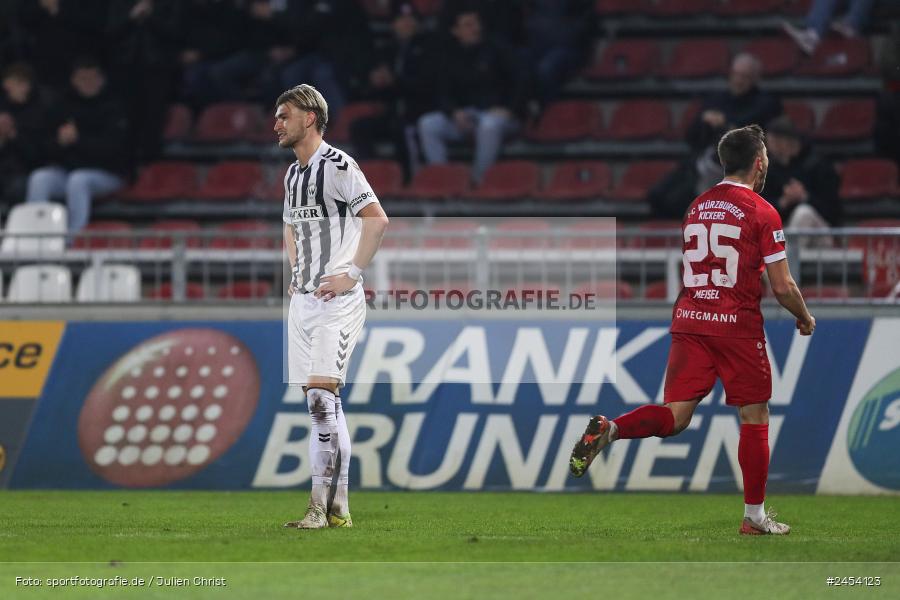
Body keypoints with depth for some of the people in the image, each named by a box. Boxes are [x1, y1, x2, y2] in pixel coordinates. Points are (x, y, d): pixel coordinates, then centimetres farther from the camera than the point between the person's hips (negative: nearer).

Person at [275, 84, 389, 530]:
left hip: (336, 298, -9)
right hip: (303, 300, 9)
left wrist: (351, 274, -17)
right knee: (321, 405, 8)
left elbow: (377, 220, -17)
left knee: (321, 394, -17)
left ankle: (322, 505, -16)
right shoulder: (293, 174, 16)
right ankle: (337, 507, 10)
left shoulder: (336, 166, -11)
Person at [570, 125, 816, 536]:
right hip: (738, 325, -5)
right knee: (754, 417, 9)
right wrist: (805, 318, 13)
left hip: (689, 320, 5)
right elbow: (782, 287, -5)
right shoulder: (762, 213, -5)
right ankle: (754, 515, 12)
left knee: (675, 416, 1)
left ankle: (608, 430, -26)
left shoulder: (696, 207, 13)